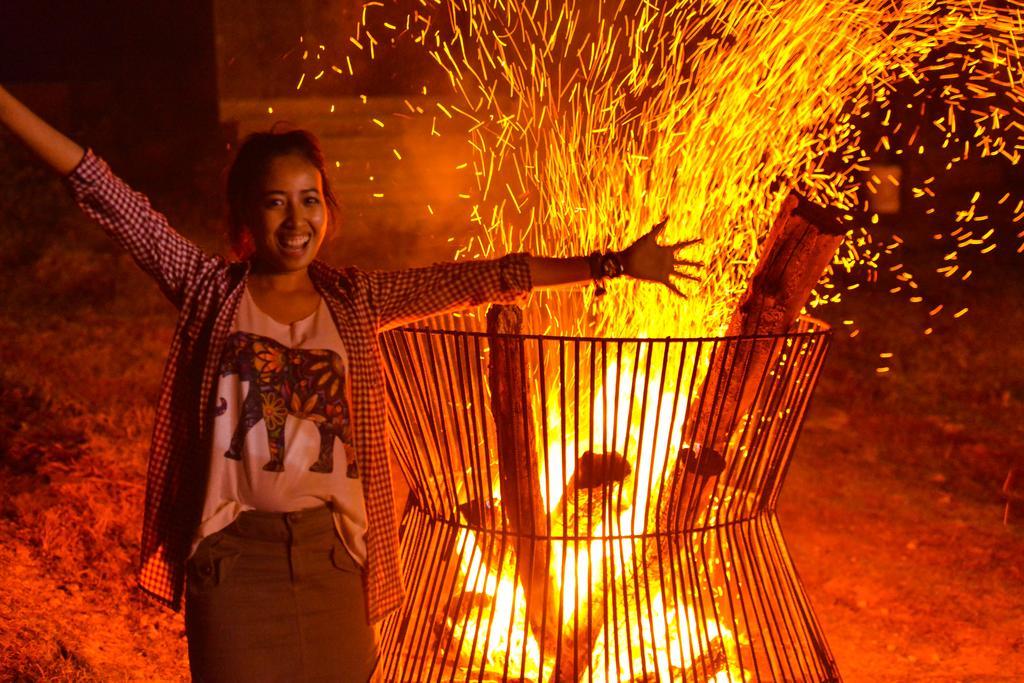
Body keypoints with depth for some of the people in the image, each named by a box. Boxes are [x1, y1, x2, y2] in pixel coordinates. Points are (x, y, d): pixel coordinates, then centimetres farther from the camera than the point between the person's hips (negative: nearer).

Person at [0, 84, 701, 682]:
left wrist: (613, 264, -1)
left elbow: (479, 280, 0)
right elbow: (108, 195, -7)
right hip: (235, 553, -2)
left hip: (331, 552, 2)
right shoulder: (210, 289, -2)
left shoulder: (357, 300, 4)